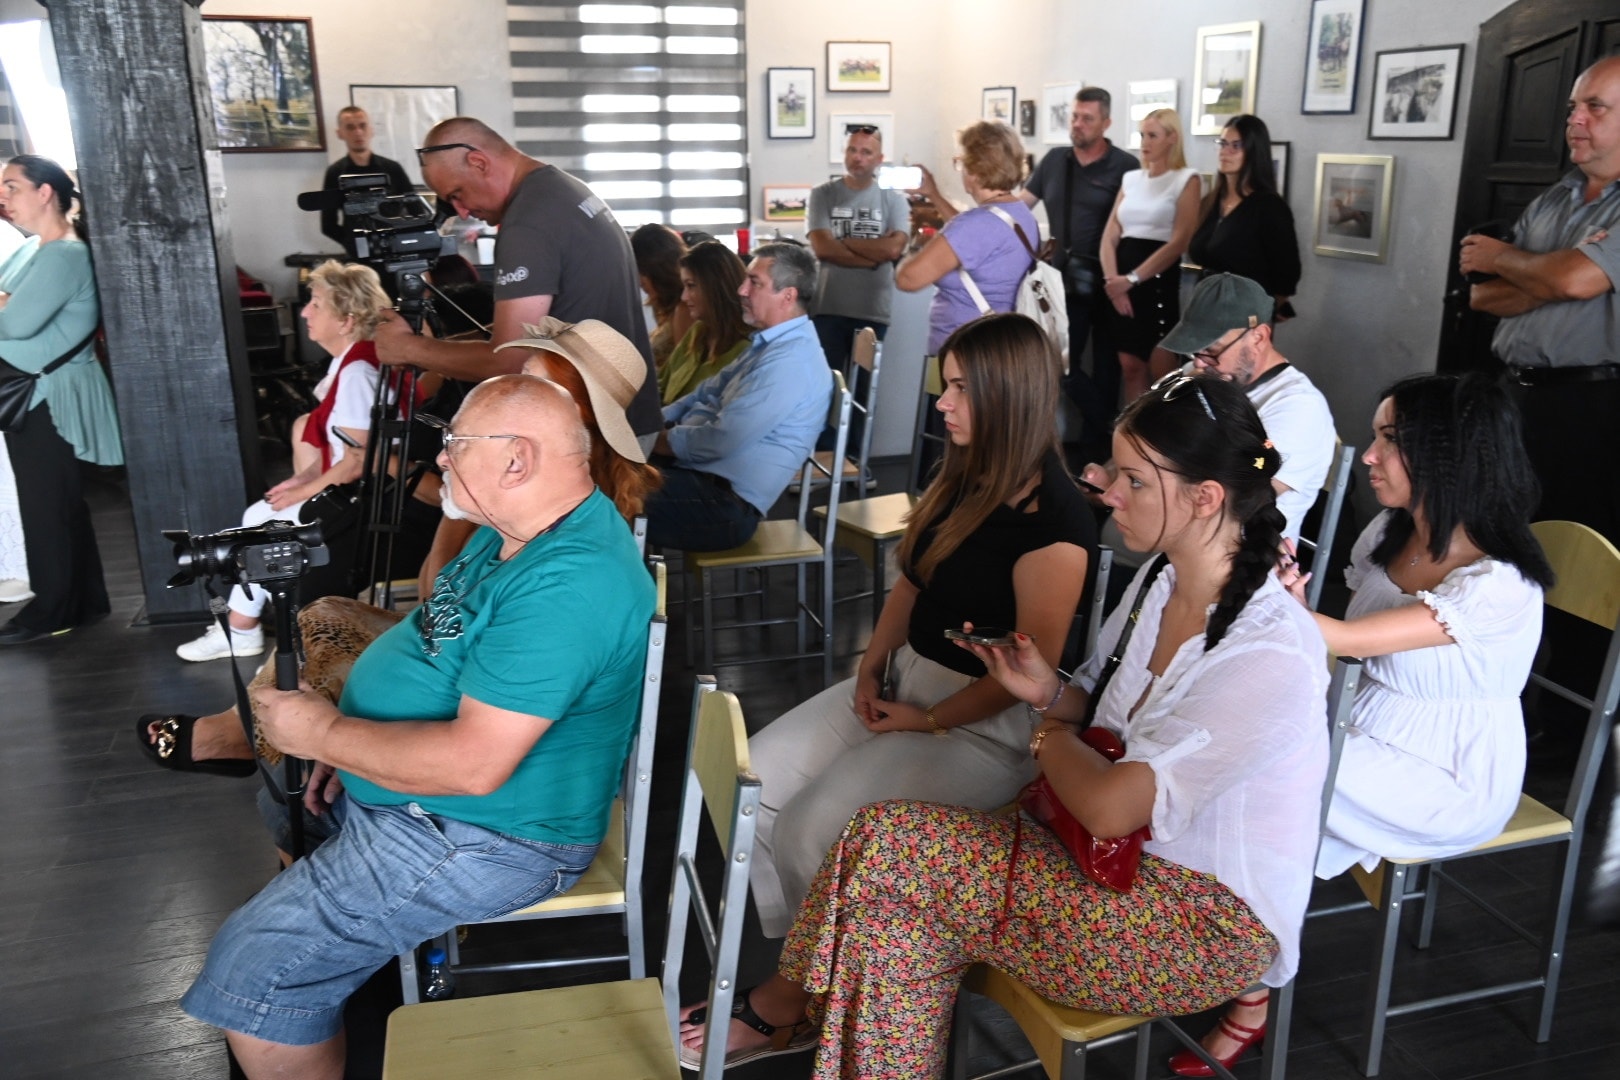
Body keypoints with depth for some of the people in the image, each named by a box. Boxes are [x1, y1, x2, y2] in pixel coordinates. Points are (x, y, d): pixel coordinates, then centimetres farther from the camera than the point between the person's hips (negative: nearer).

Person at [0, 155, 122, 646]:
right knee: (62, 502, 15)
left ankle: (52, 609, 10)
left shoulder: (64, 255, -16)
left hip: (53, 399, -9)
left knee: (46, 504, -1)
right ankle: (84, 599, 24)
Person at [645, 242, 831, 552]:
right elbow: (707, 394, 19)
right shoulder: (770, 343, 14)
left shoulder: (790, 361, -20)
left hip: (725, 503, -10)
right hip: (709, 477, 10)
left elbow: (721, 439, -23)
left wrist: (663, 441, -7)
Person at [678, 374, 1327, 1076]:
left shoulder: (1270, 657, -26)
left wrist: (1051, 738, -9)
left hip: (1211, 921, -8)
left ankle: (789, 1001, 5)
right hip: (1130, 857, 8)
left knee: (891, 847, -18)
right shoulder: (1161, 585, 1)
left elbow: (1110, 807, -29)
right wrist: (1049, 694, -7)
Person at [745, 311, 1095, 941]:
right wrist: (871, 668, 2)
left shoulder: (1054, 520, -21)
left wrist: (929, 721, -13)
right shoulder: (964, 478, 6)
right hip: (904, 680, 9)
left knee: (812, 831, -21)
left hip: (984, 724, -9)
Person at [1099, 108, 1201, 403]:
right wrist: (1112, 279, -10)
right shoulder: (1130, 179, 14)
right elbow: (1109, 236, 7)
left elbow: (1178, 242, -12)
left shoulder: (1186, 180, -2)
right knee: (1130, 366, 6)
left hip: (1158, 281, -5)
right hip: (1121, 284, 5)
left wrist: (1132, 279, -17)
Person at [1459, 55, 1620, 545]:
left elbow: (1578, 279, -22)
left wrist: (1500, 257, -2)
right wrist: (1557, 276, -11)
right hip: (1510, 397, 7)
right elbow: (1483, 296, 9)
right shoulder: (1549, 202, 15)